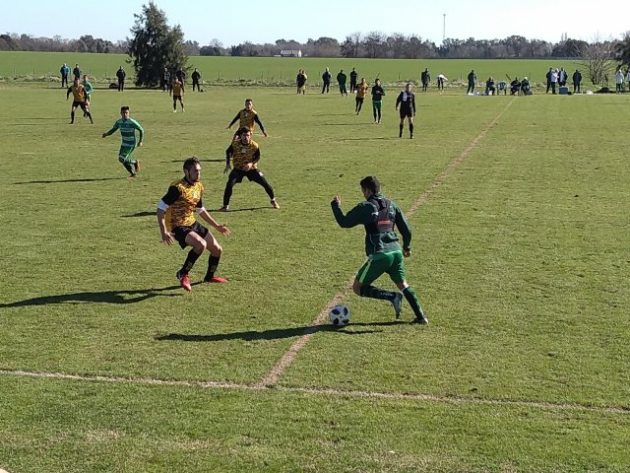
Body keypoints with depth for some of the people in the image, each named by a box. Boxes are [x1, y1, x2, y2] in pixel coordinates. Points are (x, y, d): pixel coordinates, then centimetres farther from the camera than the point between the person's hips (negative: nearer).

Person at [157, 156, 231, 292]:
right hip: (178, 227, -8)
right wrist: (164, 232, -25)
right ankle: (183, 274, -13)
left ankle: (209, 276, 37)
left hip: (193, 224, 8)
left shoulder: (199, 186, 6)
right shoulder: (177, 188, -20)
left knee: (217, 250, 9)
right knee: (201, 244, -32)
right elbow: (160, 208, -18)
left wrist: (217, 226, 20)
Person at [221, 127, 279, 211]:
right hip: (238, 169, 0)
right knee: (229, 184, -22)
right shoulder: (235, 144, -17)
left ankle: (273, 201, 24)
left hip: (251, 168, 0)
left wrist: (251, 163, -22)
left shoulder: (254, 145, -18)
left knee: (265, 183, -2)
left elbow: (257, 157, -3)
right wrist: (227, 164, -7)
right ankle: (226, 206, -10)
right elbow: (228, 152, 2)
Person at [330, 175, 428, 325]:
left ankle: (393, 296, -10)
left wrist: (335, 205, 14)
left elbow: (344, 222, -2)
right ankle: (421, 316, 14)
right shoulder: (391, 205, 12)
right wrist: (407, 247, 30)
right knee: (402, 284, 23)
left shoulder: (365, 207, -6)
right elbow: (406, 229, 14)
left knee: (357, 287, 5)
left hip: (379, 255, -6)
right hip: (396, 252, 6)